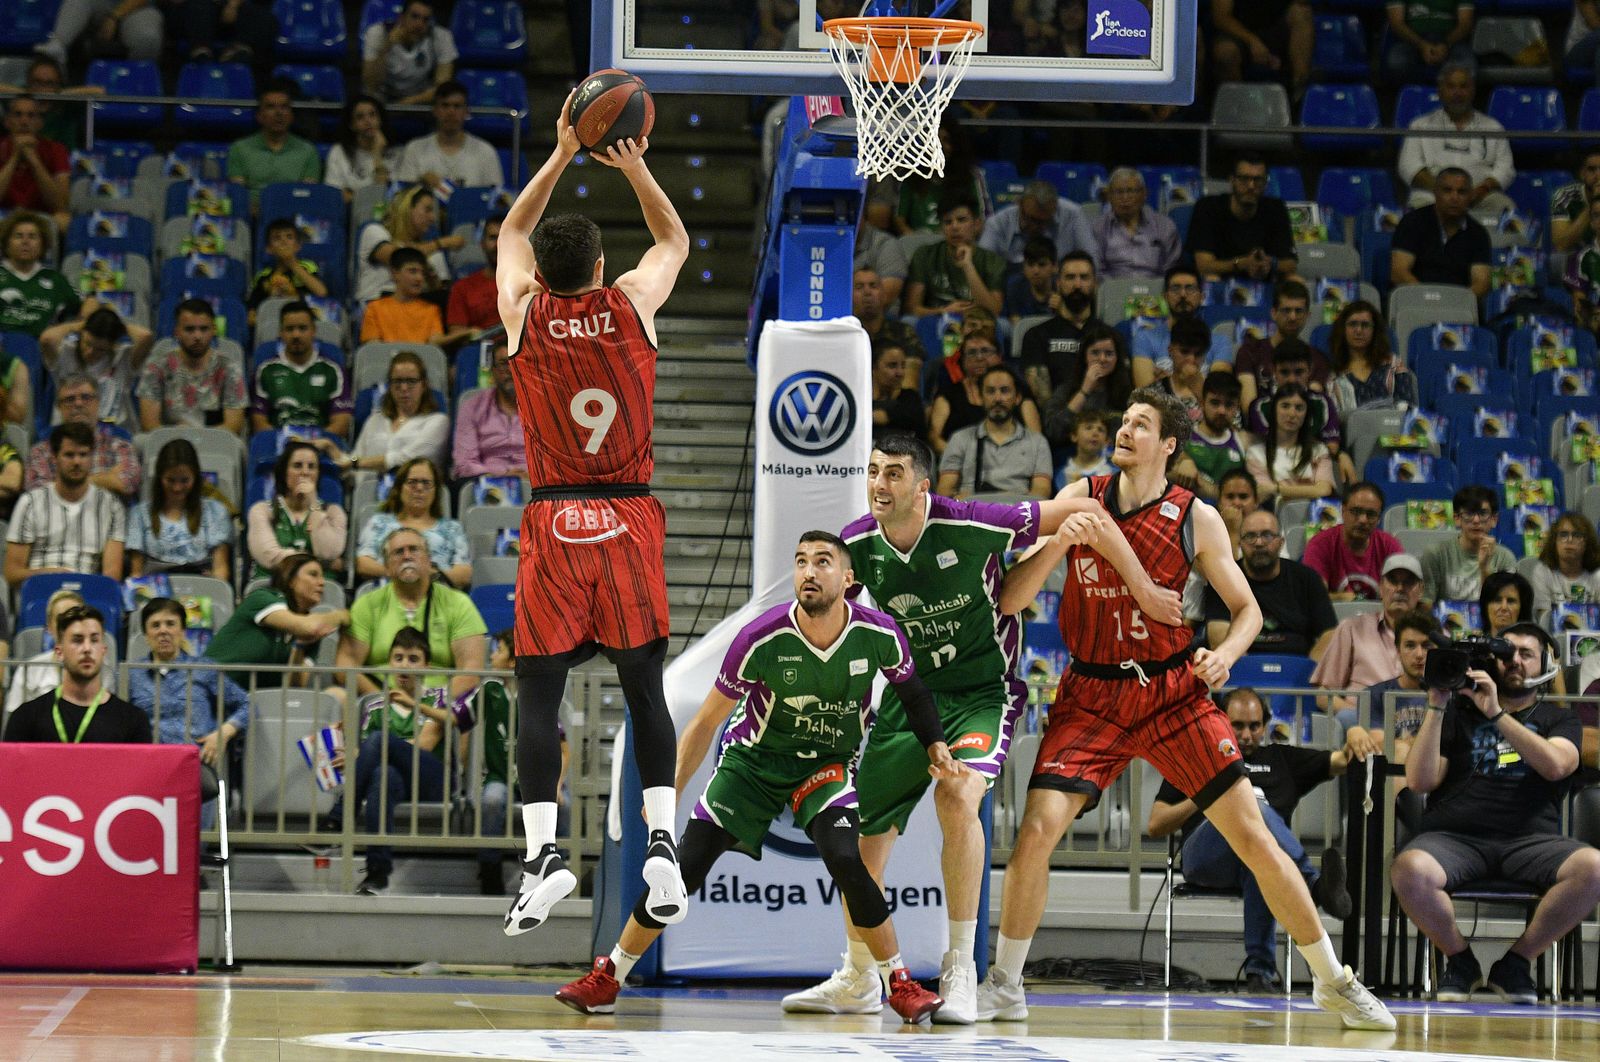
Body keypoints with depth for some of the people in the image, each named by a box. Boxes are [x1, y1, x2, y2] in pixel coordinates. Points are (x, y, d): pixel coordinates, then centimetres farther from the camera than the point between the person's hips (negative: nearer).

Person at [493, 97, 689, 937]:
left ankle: (542, 854, -12)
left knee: (538, 693, 0)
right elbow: (673, 238, 21)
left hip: (554, 524, -1)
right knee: (644, 688, 6)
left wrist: (561, 158, 20)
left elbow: (513, 233, 20)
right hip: (629, 520, 1)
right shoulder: (632, 304, -1)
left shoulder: (524, 312, -1)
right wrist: (634, 167, 17)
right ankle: (662, 842, -6)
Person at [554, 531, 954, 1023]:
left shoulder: (879, 635, -20)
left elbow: (912, 689, 6)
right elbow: (707, 721, -13)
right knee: (686, 865, -8)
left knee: (844, 858, -26)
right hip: (753, 756, 0)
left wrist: (933, 744, -7)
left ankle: (899, 983, -9)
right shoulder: (762, 638, -25)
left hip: (828, 761, 0)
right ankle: (607, 978, 8)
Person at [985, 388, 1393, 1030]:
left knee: (1251, 833, -4)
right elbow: (1011, 601, -3)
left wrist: (1224, 654, -15)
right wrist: (1058, 543, -20)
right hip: (1091, 698, 1)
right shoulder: (1080, 500, 0)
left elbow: (1247, 609, 6)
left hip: (1173, 693, -1)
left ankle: (1333, 981, 8)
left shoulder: (1196, 519, -3)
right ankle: (1004, 988, 2)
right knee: (1038, 828, -16)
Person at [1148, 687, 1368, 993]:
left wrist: (1356, 737, 1)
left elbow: (1342, 761, 25)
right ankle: (1316, 885, -55)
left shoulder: (1281, 759, 34)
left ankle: (1260, 969, -49)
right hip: (1205, 860, -1)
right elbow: (1155, 826, 20)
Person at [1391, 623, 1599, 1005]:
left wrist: (1496, 714, -11)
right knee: (1410, 869, -36)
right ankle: (1460, 958, -6)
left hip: (1530, 840, 0)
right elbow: (1421, 780, 7)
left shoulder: (1558, 719, 19)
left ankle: (1515, 961, -10)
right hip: (1455, 839, 0)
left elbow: (1556, 765, -6)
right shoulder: (1459, 711, 20)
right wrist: (1436, 707, 0)